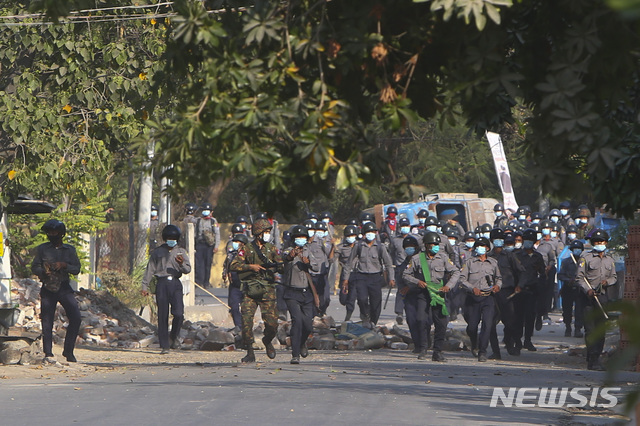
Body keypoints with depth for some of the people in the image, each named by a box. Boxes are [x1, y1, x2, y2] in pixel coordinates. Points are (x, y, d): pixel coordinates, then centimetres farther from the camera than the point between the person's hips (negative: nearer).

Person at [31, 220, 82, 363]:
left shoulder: (69, 250, 12)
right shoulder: (42, 249, 9)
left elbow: (77, 269, 6)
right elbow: (34, 267, 5)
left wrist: (64, 265, -12)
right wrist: (44, 272, -16)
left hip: (64, 288, 1)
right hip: (48, 289, -1)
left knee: (76, 318, -11)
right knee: (47, 322, -4)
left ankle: (68, 351, 0)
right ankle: (48, 353, 3)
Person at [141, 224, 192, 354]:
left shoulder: (181, 252, 13)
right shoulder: (157, 252, 12)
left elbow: (188, 270, 6)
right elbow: (150, 269, 13)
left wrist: (182, 263, -16)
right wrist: (145, 286, 8)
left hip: (175, 284, 0)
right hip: (162, 284, 0)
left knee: (178, 314, -16)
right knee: (162, 316, -2)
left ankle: (174, 337, 10)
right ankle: (164, 346, 2)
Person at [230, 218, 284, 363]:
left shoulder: (271, 249, 12)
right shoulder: (247, 249, 3)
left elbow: (282, 268, 11)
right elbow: (233, 266, -4)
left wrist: (277, 267, -12)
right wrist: (251, 267, -14)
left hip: (267, 291, 2)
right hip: (250, 290, -2)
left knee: (272, 323, -7)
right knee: (246, 320, -11)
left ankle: (268, 341, 26)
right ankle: (250, 352, 0)